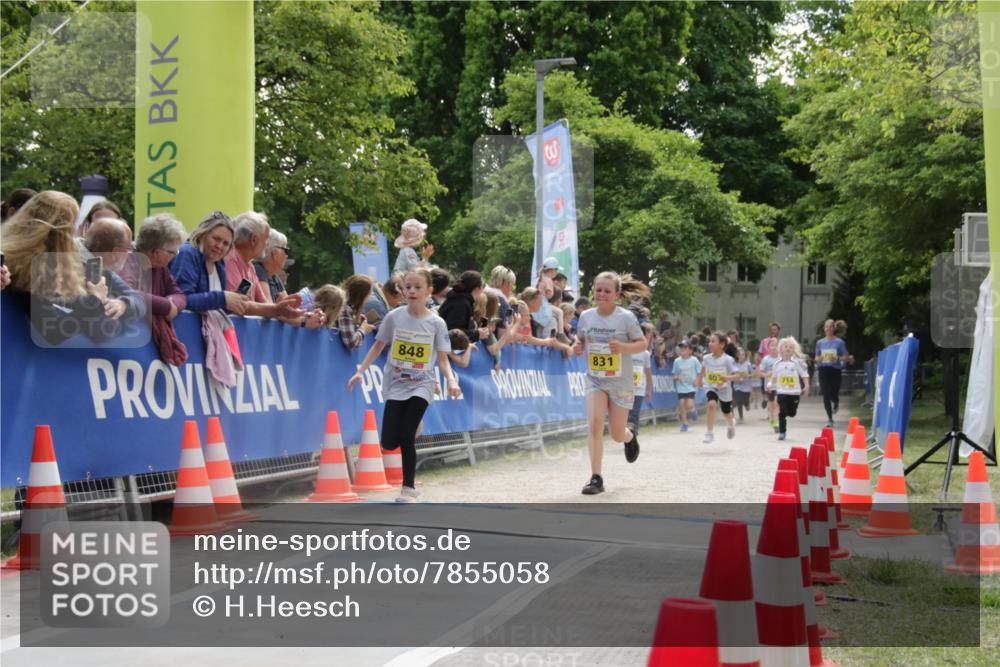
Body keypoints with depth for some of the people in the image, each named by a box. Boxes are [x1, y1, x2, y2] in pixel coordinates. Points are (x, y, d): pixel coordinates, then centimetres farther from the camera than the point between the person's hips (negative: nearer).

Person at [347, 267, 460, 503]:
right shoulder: (394, 317, -3)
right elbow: (378, 346, 8)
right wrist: (360, 371, 2)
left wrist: (451, 380, -19)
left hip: (421, 386, -2)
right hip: (396, 385, 2)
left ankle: (409, 488, 3)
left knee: (406, 437, -14)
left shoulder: (436, 323, -6)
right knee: (389, 443, -5)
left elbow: (443, 358, -2)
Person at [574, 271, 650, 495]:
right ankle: (596, 478, -12)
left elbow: (642, 343, -7)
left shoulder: (626, 318, -13)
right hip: (595, 380, 2)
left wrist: (623, 347, -25)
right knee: (595, 423, -19)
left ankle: (630, 436, 46)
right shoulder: (586, 316, -3)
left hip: (620, 382, -2)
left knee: (617, 434, 5)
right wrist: (578, 346, -10)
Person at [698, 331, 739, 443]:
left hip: (725, 389, -1)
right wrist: (700, 379, 21)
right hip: (712, 388, 1)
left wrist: (728, 378, -37)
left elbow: (736, 375, -19)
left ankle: (730, 425, 54)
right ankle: (710, 433, -24)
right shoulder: (706, 358, -9)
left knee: (727, 412, 17)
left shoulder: (728, 360, -21)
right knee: (712, 404, -28)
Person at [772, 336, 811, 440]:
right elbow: (774, 376, 16)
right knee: (782, 413, -5)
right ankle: (782, 432, 3)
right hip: (782, 392, 1)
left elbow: (804, 375, -1)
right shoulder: (778, 364, 4)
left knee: (792, 413, 3)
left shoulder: (797, 362, -1)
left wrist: (806, 386, -9)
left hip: (794, 392, 0)